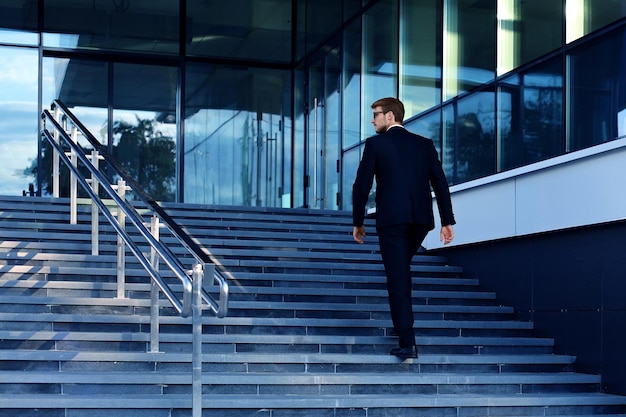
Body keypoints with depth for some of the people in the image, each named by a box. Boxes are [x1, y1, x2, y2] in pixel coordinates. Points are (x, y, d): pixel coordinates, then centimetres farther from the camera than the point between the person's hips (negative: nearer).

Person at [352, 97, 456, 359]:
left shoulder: (376, 143, 1)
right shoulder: (424, 144, 13)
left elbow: (362, 185, -2)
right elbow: (440, 183, 8)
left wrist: (357, 222, 6)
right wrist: (447, 221, 9)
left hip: (391, 218, -5)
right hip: (421, 219, 5)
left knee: (397, 277, -3)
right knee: (401, 269, 25)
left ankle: (407, 343, -8)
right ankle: (402, 322, 29)